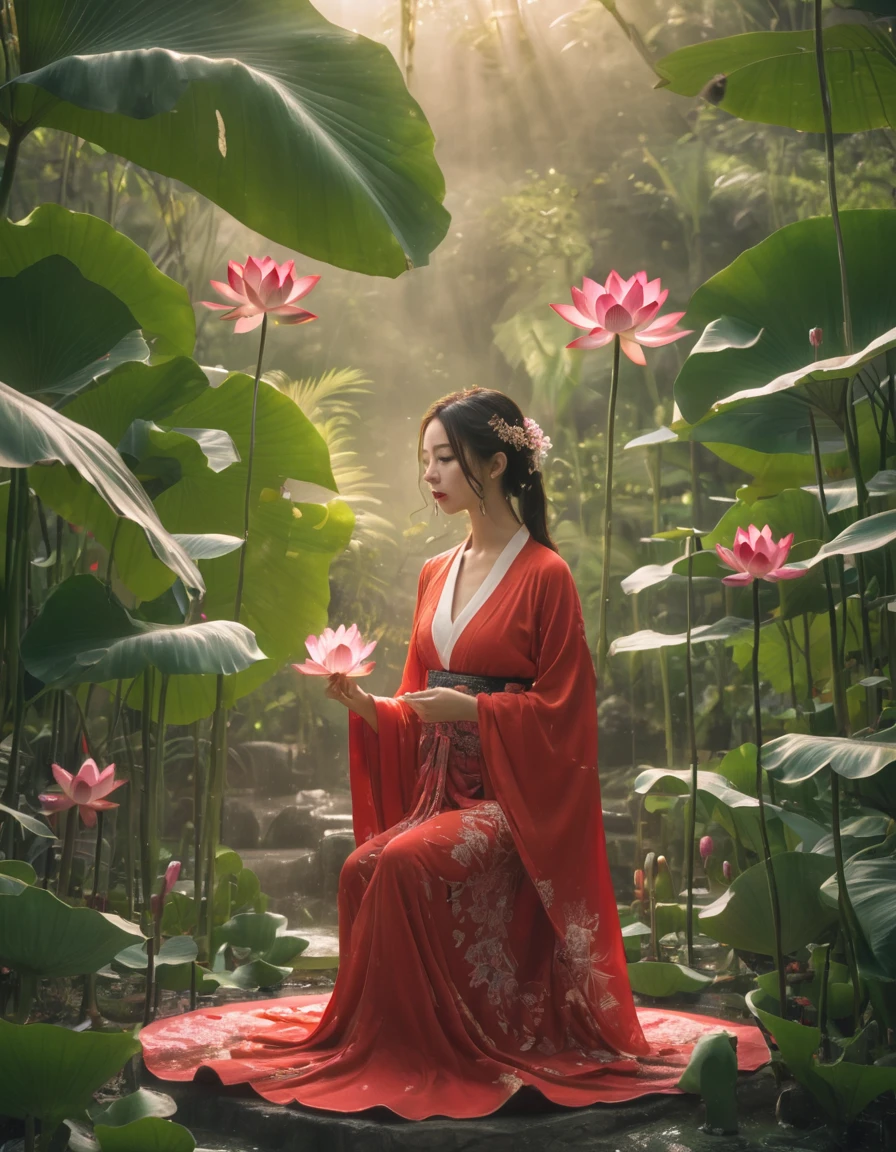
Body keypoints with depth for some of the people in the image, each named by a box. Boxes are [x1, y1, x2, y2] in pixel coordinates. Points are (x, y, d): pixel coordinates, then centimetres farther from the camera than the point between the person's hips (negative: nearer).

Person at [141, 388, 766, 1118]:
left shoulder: (545, 575, -7)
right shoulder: (437, 574, 14)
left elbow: (561, 709, -9)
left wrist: (470, 708, -19)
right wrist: (367, 707, -3)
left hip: (512, 797, -6)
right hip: (438, 786, 6)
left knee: (400, 865, -29)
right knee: (365, 870, -22)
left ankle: (422, 1048, -10)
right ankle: (375, 1039, -6)